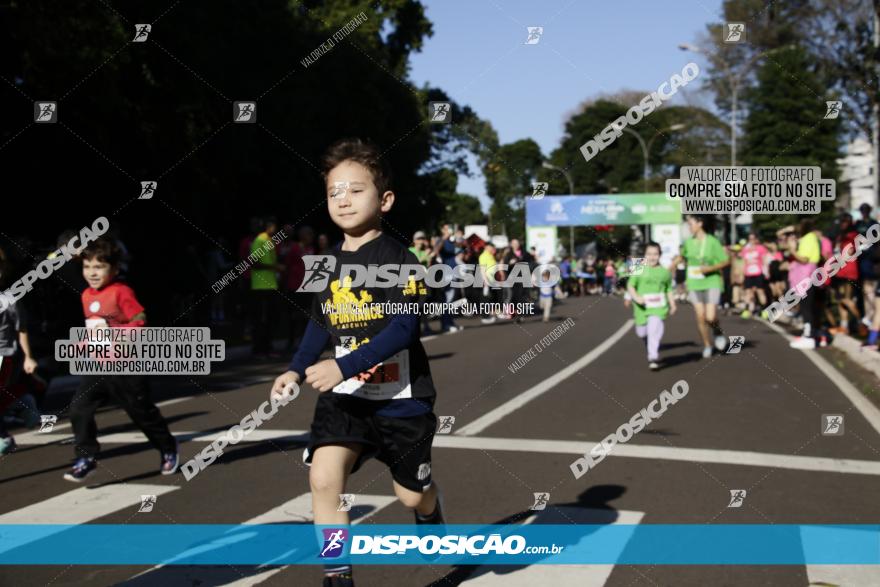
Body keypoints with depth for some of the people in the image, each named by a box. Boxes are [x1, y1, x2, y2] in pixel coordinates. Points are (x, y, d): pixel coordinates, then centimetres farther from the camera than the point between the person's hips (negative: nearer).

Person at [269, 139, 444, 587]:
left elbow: (403, 329, -25)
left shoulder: (399, 259, -16)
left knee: (412, 493, 12)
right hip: (345, 394, 4)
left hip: (401, 396, -4)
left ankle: (432, 519, 50)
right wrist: (297, 370, 4)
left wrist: (343, 366, -32)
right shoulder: (329, 263, 3)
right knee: (323, 477, -17)